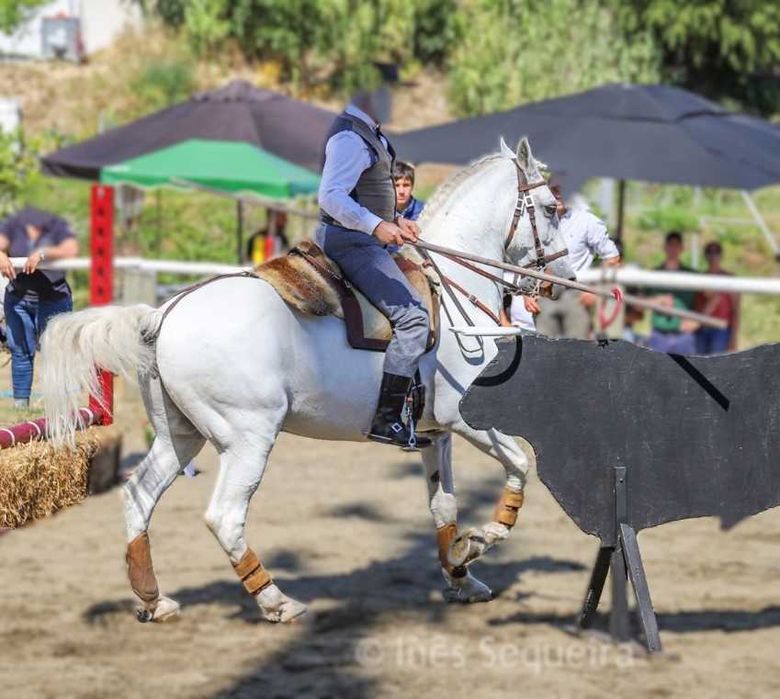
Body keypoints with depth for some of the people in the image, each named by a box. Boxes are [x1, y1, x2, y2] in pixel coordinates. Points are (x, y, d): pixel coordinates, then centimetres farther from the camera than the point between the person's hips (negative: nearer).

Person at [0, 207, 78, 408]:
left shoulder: (58, 227, -8)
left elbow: (71, 250, -25)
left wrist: (43, 253, -38)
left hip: (53, 299, -3)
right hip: (18, 298, 3)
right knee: (20, 351, 5)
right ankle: (20, 402, 12)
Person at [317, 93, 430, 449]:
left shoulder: (370, 135, 16)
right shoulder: (350, 138, -17)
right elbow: (331, 196, -26)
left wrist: (395, 219, 13)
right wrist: (376, 225, -33)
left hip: (362, 239, 11)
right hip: (351, 241, -11)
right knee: (412, 316, -20)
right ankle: (387, 419, -23)